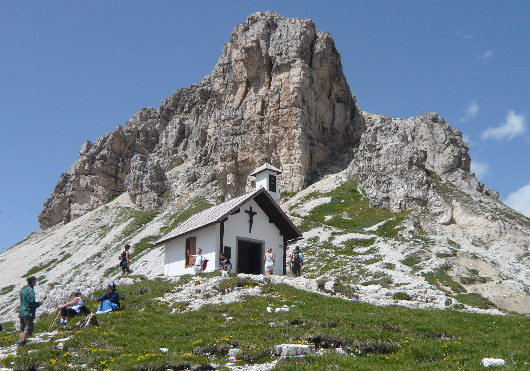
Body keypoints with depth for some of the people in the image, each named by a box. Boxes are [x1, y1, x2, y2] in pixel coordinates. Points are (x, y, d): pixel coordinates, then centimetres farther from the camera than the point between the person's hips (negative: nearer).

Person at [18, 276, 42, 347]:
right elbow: (31, 303, -20)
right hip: (28, 312, -9)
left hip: (21, 312, 9)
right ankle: (22, 341, -6)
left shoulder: (23, 289, 13)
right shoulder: (30, 290, -15)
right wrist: (39, 303, -3)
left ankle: (20, 340, 15)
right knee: (29, 328, -3)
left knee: (22, 328, 17)